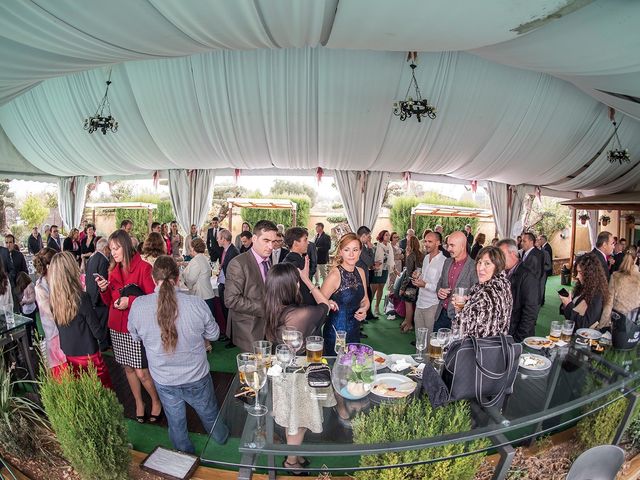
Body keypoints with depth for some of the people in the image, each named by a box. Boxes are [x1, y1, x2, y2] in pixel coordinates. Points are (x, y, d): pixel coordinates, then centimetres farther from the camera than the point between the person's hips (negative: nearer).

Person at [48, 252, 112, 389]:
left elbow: (56, 328, 5)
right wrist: (104, 337, 5)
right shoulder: (81, 297, -22)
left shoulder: (53, 299, -7)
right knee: (105, 391, 9)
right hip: (88, 355, -5)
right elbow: (97, 330, -14)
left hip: (67, 355, 5)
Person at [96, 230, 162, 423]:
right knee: (128, 368, 15)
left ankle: (156, 402, 22)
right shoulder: (113, 270, 8)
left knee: (142, 372, -3)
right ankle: (139, 403, 34)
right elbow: (108, 302, 11)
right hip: (117, 327, 6)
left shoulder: (143, 267, -10)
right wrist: (104, 289, -7)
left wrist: (130, 301, -24)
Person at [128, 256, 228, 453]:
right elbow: (213, 335, -8)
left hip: (163, 379, 1)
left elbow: (136, 337, 0)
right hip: (197, 377, -1)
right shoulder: (196, 303, -25)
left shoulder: (138, 305, -20)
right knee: (209, 414, 26)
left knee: (175, 422, 25)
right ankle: (221, 437, 53)